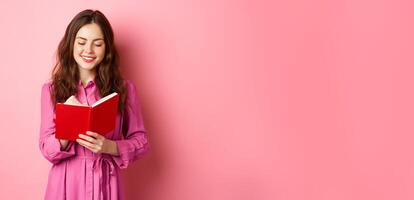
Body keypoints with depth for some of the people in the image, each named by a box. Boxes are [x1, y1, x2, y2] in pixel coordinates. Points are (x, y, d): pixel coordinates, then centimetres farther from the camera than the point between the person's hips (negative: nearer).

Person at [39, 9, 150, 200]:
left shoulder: (124, 89, -2)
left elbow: (141, 141, -1)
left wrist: (109, 147, -18)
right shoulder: (51, 89, -1)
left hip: (105, 182, 0)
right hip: (65, 182, 0)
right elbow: (47, 149, -4)